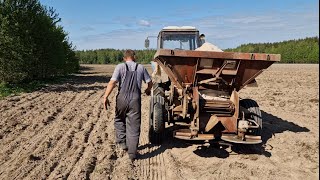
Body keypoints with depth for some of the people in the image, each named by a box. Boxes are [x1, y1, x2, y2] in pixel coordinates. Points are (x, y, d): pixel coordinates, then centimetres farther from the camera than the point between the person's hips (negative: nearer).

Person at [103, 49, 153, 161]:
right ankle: (132, 154, 9)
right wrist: (148, 90, 33)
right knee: (134, 126, 5)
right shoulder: (141, 68, 8)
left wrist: (105, 97, -10)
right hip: (135, 99, 1)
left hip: (122, 98, -1)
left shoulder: (120, 67, 0)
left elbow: (112, 82, -11)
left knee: (119, 120, 25)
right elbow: (150, 82, 12)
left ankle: (122, 142, 22)